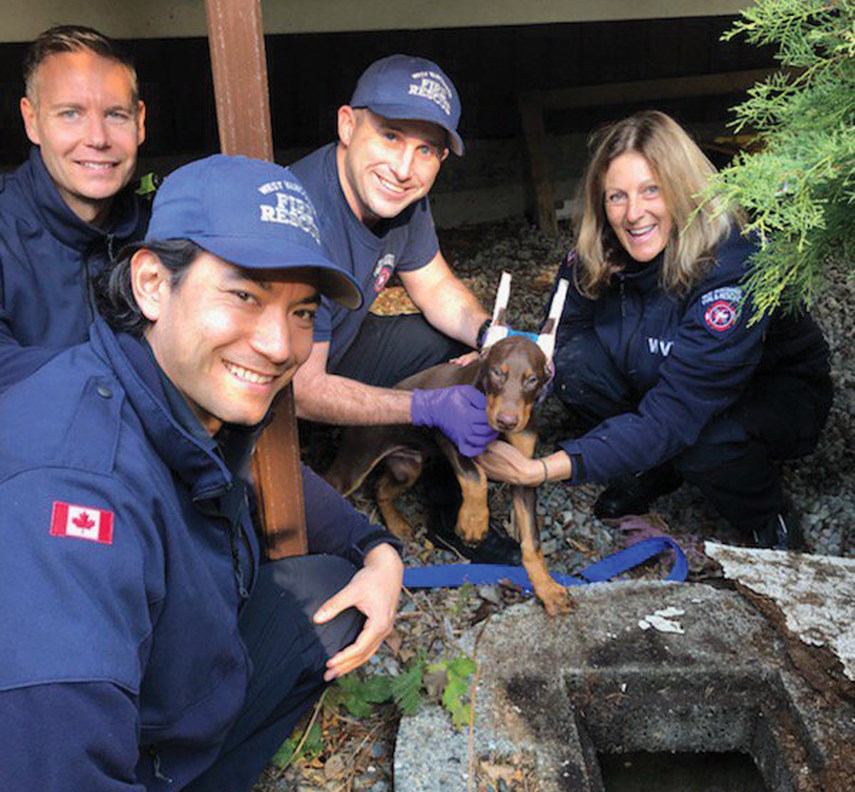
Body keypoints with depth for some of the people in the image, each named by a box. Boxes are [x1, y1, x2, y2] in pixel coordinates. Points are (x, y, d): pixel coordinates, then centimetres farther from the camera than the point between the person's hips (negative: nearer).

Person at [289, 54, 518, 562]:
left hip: (338, 348, 8)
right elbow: (301, 391, -29)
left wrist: (494, 336, -15)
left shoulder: (401, 196, -10)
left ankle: (455, 514, 14)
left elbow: (436, 286, 5)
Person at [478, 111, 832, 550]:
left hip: (780, 394, -5)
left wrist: (546, 468, -47)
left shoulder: (733, 274, -35)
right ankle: (654, 470, 3)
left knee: (702, 440, -38)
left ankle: (771, 522, -4)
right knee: (574, 361, -21)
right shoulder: (599, 254, -16)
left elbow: (673, 415, -41)